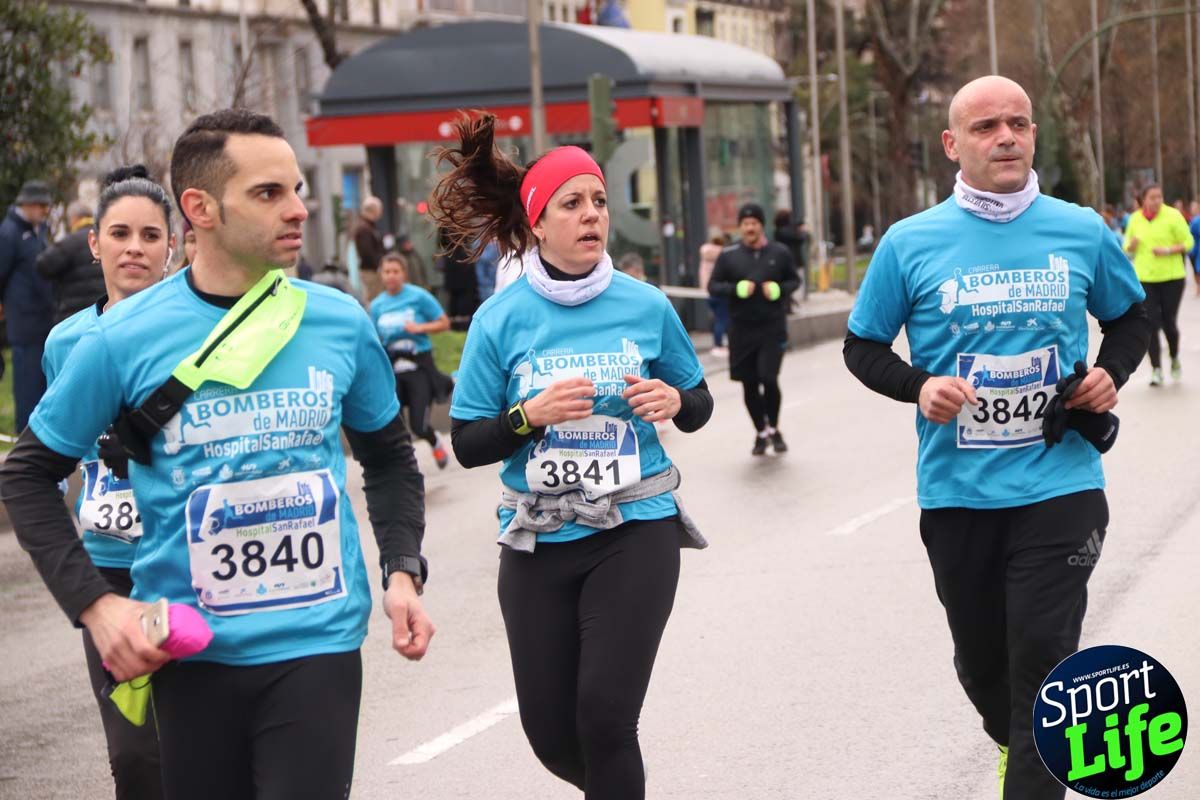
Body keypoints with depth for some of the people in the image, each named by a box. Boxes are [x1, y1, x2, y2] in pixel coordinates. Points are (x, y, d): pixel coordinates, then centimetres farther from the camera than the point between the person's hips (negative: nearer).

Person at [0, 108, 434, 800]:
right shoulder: (124, 339, -7)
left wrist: (403, 572, 2)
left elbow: (389, 457, 16)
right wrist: (94, 604, -7)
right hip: (191, 652, 0)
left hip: (319, 644, 1)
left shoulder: (342, 323, 0)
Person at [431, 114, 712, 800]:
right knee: (551, 732, 8)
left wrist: (674, 402, -10)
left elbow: (699, 402, 12)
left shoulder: (646, 306, -1)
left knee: (605, 716, -14)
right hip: (540, 542, 1)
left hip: (636, 533, -1)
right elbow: (467, 443, -1)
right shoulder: (503, 319, -3)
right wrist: (531, 414, -18)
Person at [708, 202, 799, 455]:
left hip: (773, 329, -1)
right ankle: (761, 432, 26)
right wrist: (736, 289, -16)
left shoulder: (780, 253, 1)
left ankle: (773, 429, 12)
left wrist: (780, 289, -10)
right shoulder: (728, 256, 1)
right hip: (742, 330, 1)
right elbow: (713, 286, 2)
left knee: (769, 379, -13)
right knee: (749, 384, 6)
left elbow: (795, 280, 12)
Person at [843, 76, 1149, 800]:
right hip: (957, 492, 1)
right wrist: (918, 387, -12)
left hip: (1058, 488, -1)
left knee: (1042, 660, -9)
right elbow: (863, 346, 7)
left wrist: (1112, 373, -3)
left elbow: (1129, 317, 17)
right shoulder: (911, 243, -3)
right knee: (980, 659, 16)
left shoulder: (1082, 231, 1)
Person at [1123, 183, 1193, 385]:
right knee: (1151, 324, -6)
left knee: (1169, 322, 2)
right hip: (1145, 278, 2)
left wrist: (1167, 251, -17)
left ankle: (1175, 359, 30)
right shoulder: (1135, 219, 5)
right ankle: (1156, 369, 0)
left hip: (1172, 277, -2)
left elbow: (1187, 242, -2)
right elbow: (1128, 247, 16)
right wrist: (1132, 245, -8)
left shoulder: (1172, 216, -5)